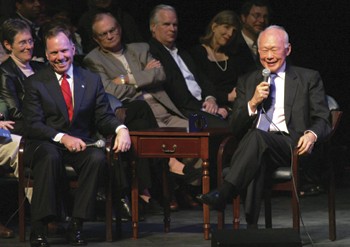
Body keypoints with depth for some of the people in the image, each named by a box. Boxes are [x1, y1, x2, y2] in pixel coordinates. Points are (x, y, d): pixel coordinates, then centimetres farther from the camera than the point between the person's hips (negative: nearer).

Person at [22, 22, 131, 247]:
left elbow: (104, 117, 6)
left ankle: (76, 225, -25)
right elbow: (33, 125, -6)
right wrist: (62, 138, -22)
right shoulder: (35, 83, 3)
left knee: (98, 157, -31)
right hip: (46, 144, -2)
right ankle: (39, 228, -34)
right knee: (50, 157, -38)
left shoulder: (92, 80, 12)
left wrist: (121, 129, -17)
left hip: (80, 144, 3)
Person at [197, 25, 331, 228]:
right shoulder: (247, 82, 23)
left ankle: (223, 195, -46)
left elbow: (322, 120, 8)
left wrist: (312, 134, -16)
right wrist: (253, 103, -3)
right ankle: (252, 225, -48)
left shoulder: (309, 79, 17)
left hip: (292, 147, -2)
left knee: (257, 136, -36)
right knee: (259, 161, -39)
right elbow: (236, 129, 16)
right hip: (256, 144, 2)